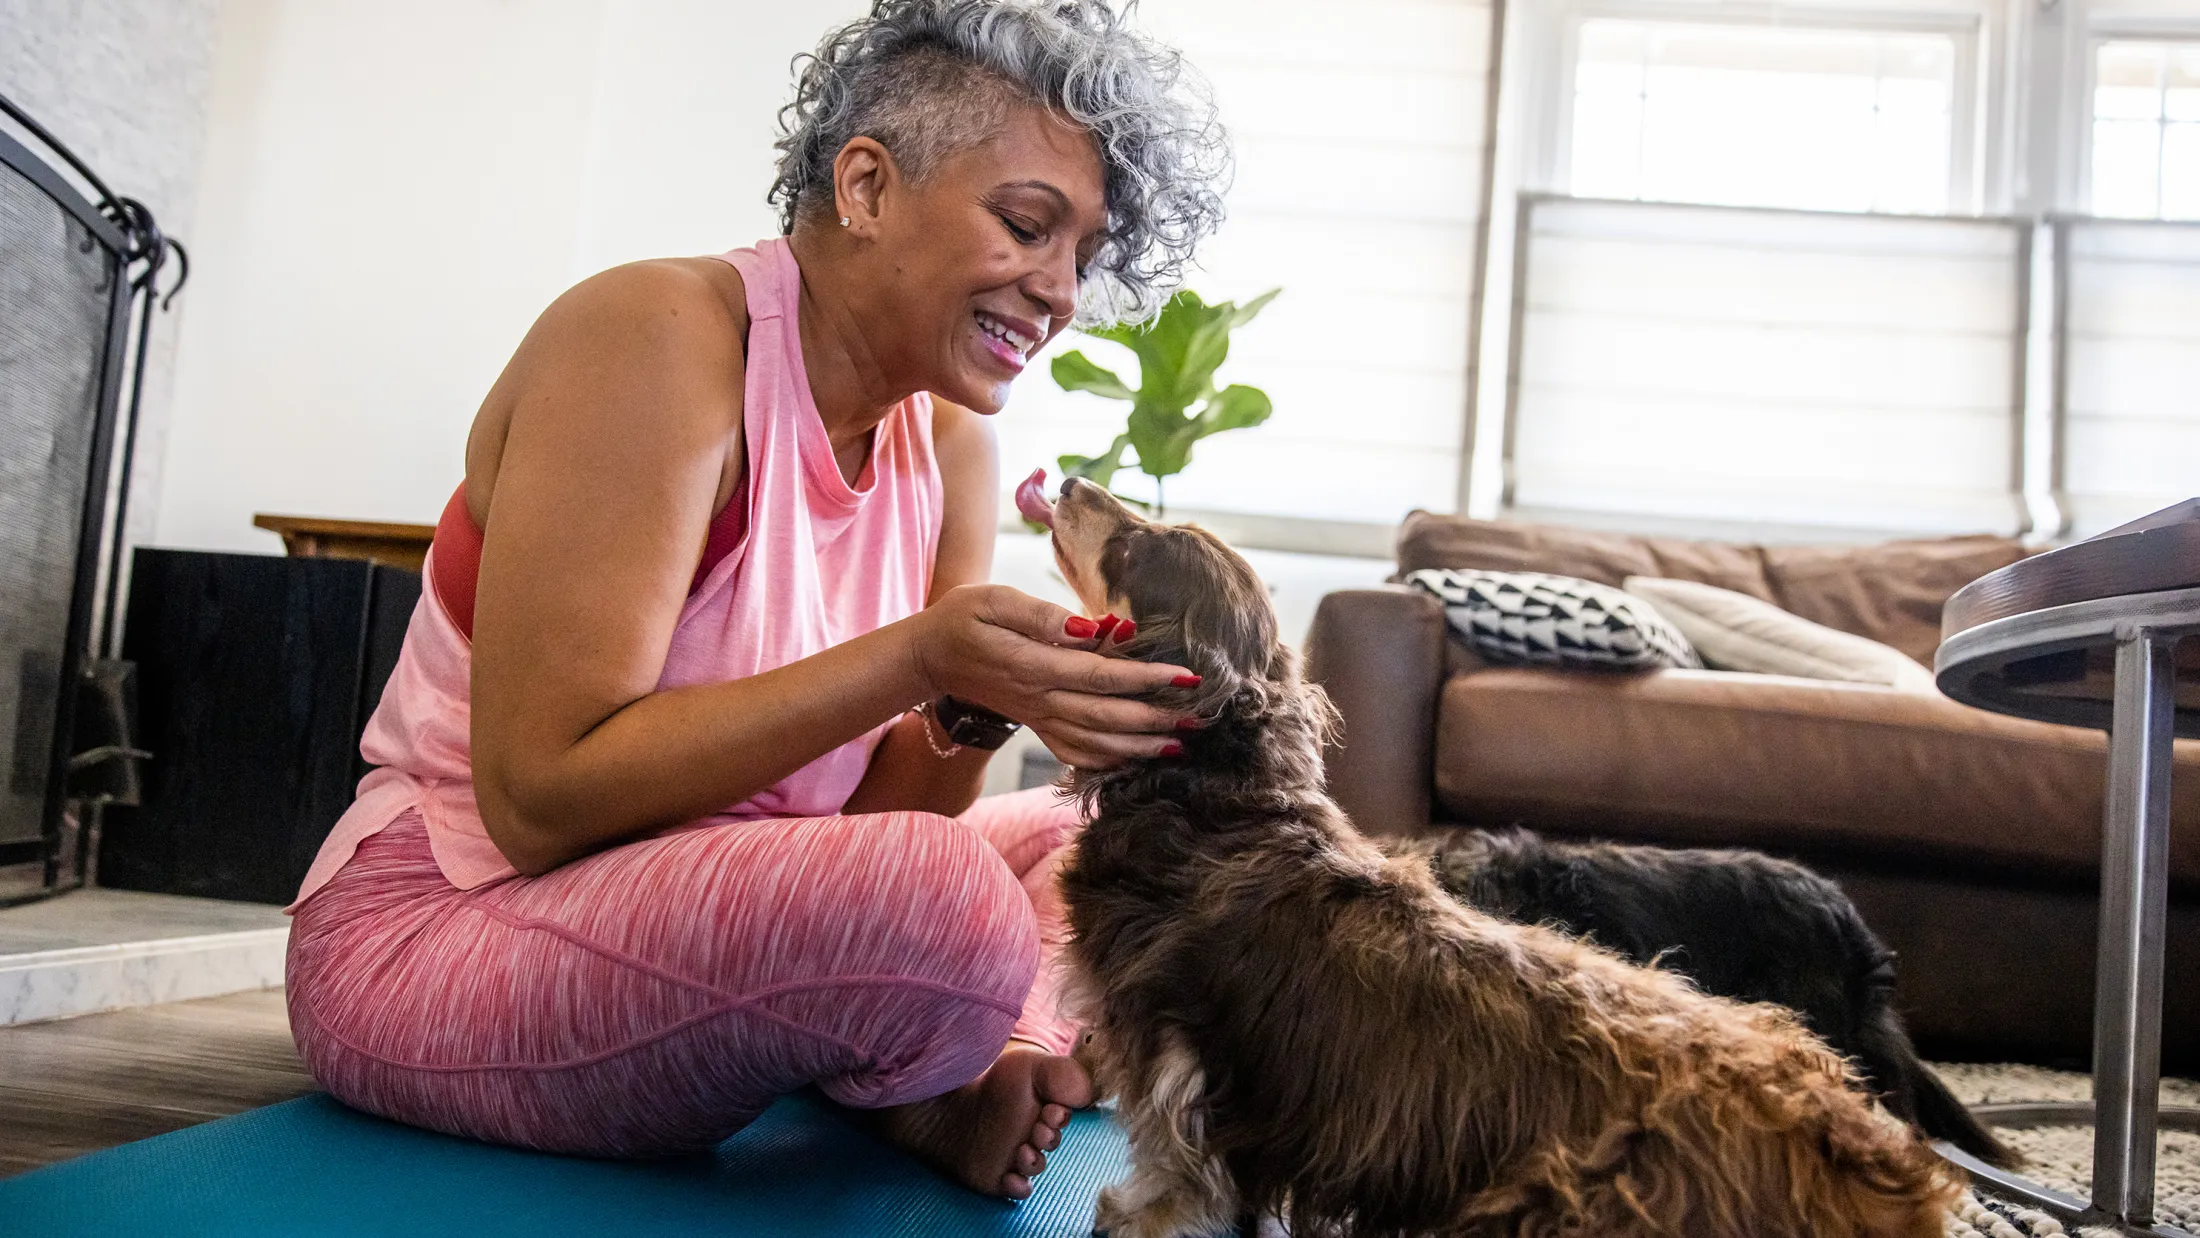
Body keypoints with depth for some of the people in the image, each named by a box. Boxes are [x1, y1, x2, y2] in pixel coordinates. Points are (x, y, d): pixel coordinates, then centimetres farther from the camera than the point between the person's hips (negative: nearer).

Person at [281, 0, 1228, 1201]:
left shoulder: (952, 446, 3)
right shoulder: (658, 338, -19)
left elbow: (878, 807, 1)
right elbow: (541, 799, -26)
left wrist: (974, 712, -21)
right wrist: (916, 657, -31)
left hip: (722, 916, 8)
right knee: (943, 901, -31)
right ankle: (917, 1097, 0)